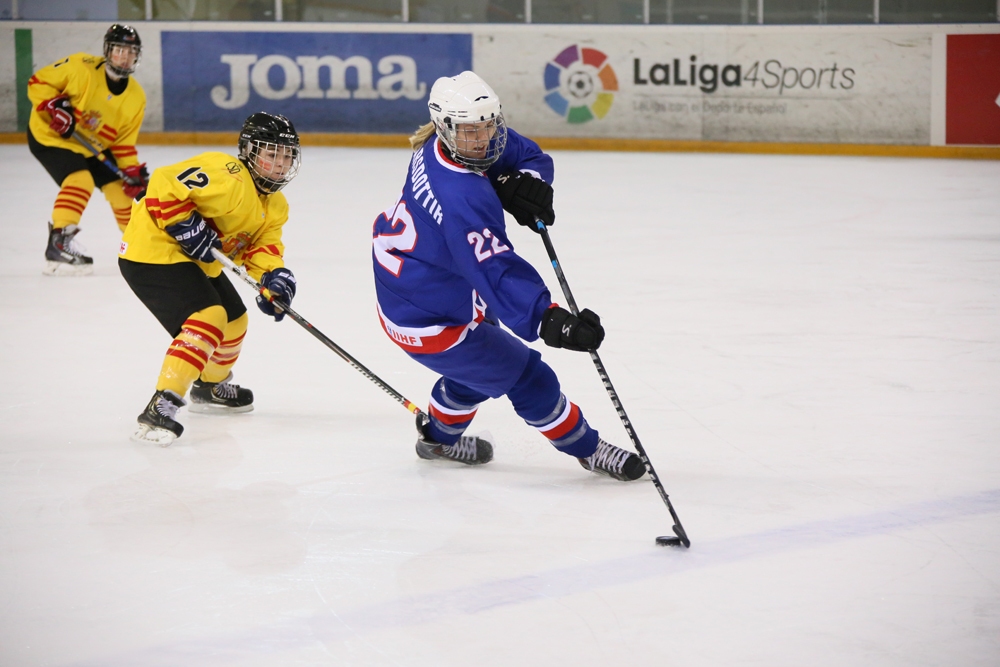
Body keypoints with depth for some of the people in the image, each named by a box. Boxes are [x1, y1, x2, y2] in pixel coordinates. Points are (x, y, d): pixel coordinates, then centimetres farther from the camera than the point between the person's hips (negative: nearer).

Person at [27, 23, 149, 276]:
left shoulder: (136, 98, -6)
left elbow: (124, 141, -1)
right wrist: (54, 106, -31)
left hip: (92, 146, 7)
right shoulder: (80, 68, -23)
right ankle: (59, 244, -28)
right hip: (49, 135, -7)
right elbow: (38, 82, -16)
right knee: (80, 180, -28)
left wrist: (133, 171, -13)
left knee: (120, 187, 7)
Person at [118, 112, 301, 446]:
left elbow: (262, 243, 2)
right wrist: (186, 227, -31)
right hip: (153, 252, -11)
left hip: (195, 258, 11)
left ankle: (210, 387, 52)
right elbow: (164, 184, -30)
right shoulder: (227, 177, -25)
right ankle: (160, 408, -31)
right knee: (208, 318, -26)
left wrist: (273, 274, -18)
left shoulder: (274, 205, 8)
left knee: (233, 320, 24)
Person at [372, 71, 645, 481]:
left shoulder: (437, 144, -9)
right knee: (529, 380, 3)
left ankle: (438, 435, 54)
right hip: (429, 323, -10)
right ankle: (587, 449, 22)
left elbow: (530, 156, 2)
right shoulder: (463, 200, -37)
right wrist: (547, 321, -56)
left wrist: (524, 181, -21)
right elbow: (495, 272, -46)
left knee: (479, 355, 33)